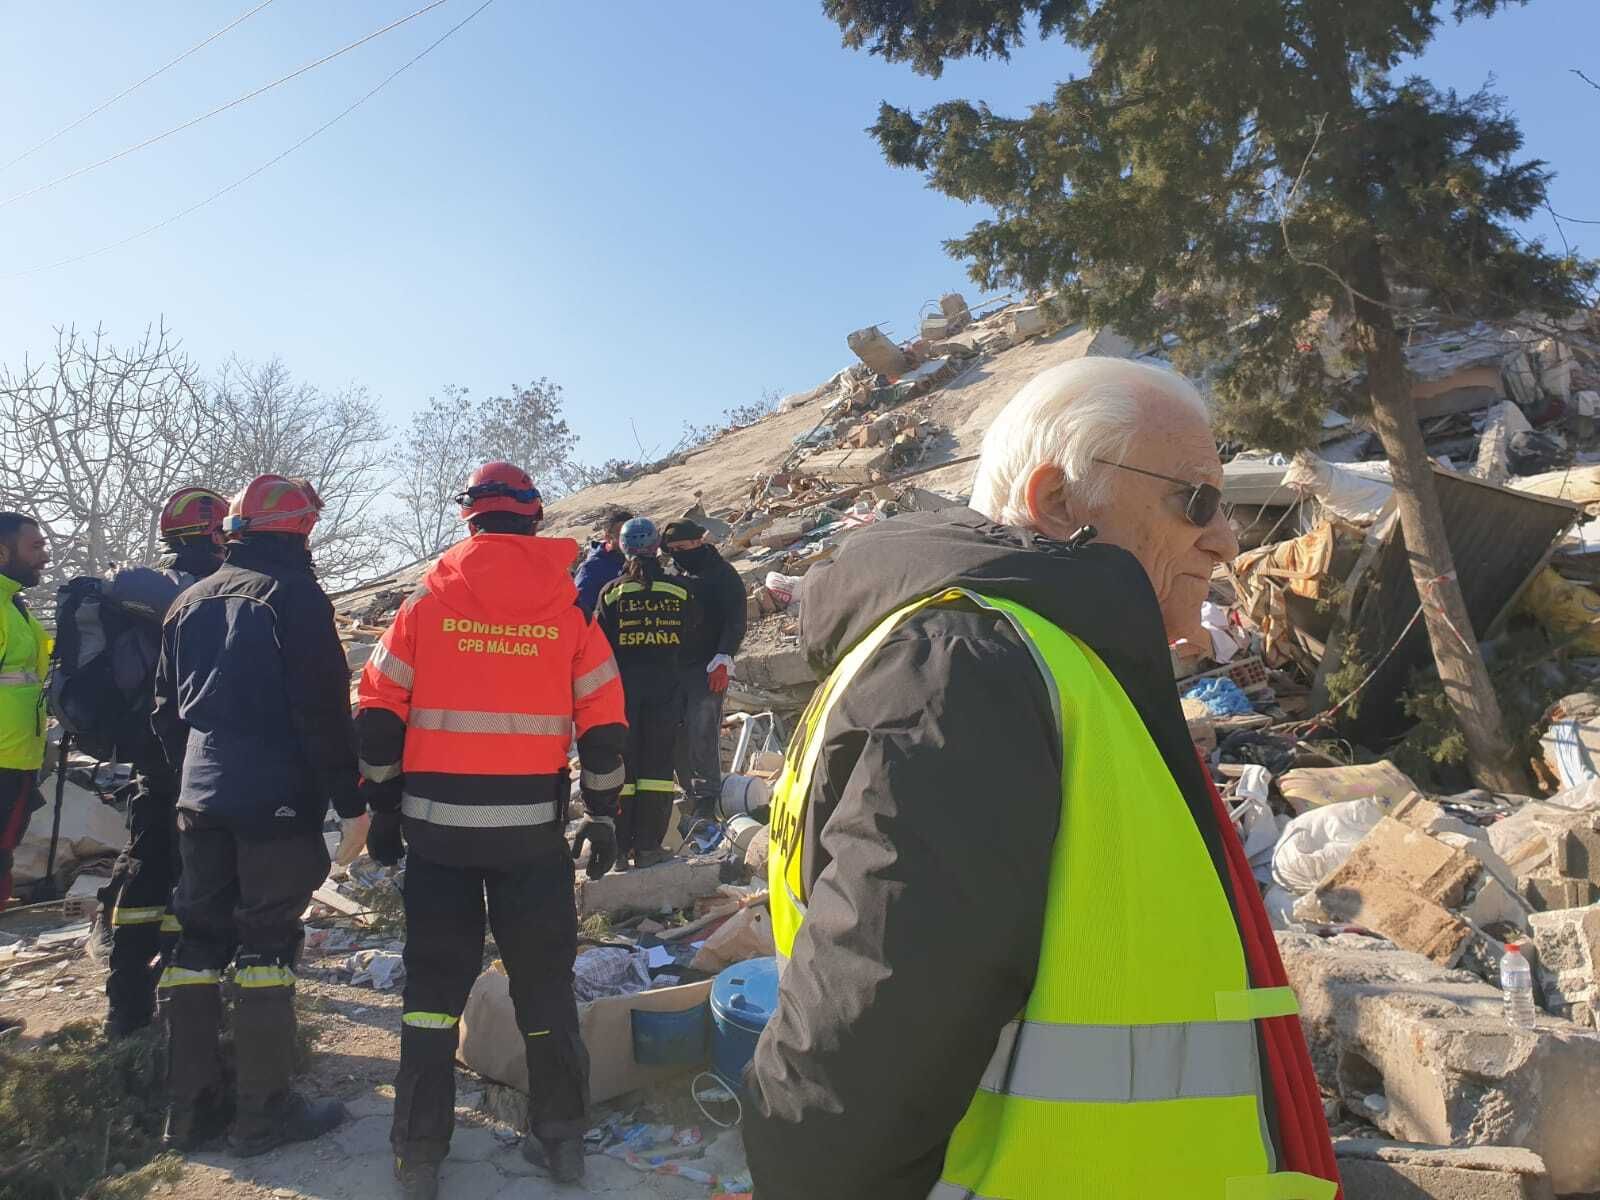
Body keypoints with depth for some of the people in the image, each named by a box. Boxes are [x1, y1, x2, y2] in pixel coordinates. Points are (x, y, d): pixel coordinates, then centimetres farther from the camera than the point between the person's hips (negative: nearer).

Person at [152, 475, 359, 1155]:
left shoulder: (190, 602, 13)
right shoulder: (295, 596, -9)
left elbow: (167, 713, 18)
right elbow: (324, 711, -15)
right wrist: (350, 800, -10)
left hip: (201, 800, 7)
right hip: (278, 800, -6)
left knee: (198, 942, 12)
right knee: (266, 946, 0)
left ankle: (189, 1110, 20)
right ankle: (264, 1114, 8)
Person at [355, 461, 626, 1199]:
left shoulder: (428, 597, 0)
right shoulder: (567, 602, 0)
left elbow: (379, 713, 1)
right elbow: (603, 719, 0)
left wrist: (382, 811, 10)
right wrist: (602, 815, 8)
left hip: (436, 824, 0)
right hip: (532, 827, 0)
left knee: (434, 977, 13)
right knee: (543, 978, 13)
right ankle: (561, 1138, 23)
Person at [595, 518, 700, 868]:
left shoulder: (611, 593, -4)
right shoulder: (679, 591, -2)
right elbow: (692, 634, 7)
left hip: (623, 683, 0)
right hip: (666, 683, 0)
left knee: (621, 762, 7)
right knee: (657, 762, 6)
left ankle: (618, 849, 10)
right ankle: (647, 847, 7)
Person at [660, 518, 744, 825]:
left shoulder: (723, 575, -1)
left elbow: (735, 622, -8)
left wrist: (723, 660, -18)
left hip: (708, 668, -6)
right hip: (675, 667, 6)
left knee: (701, 729, -13)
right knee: (679, 733, 4)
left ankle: (707, 799, -6)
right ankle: (693, 794, 13)